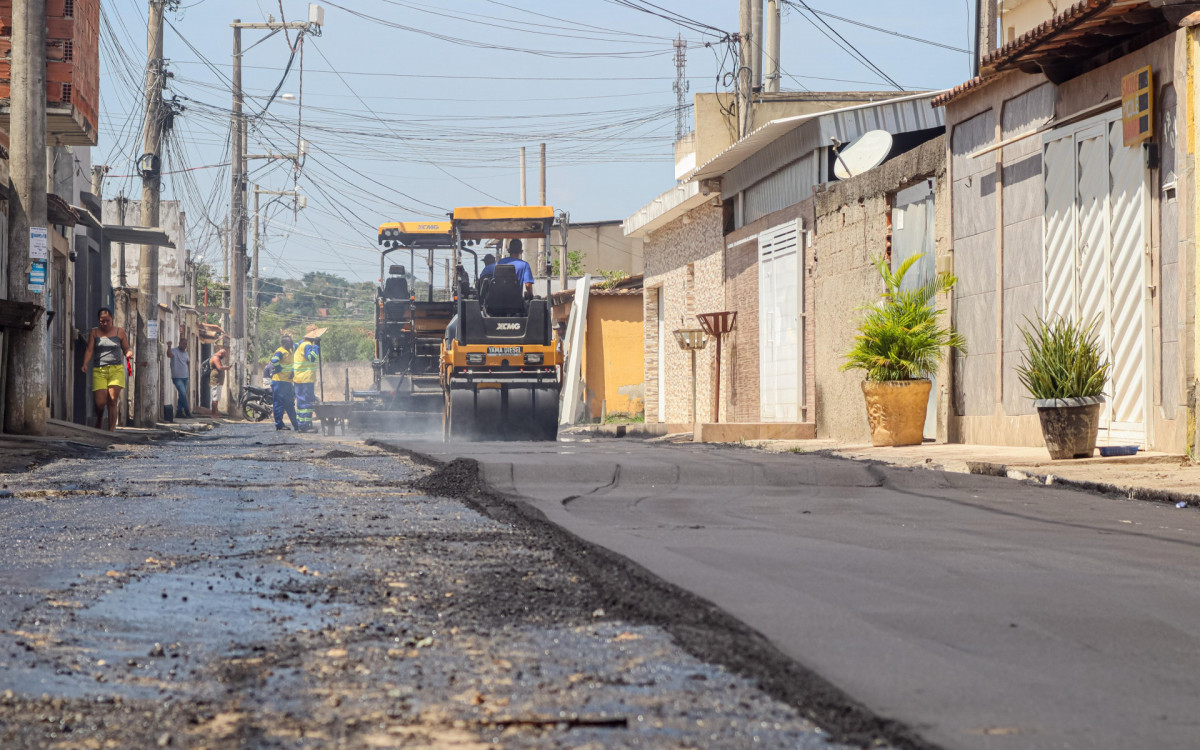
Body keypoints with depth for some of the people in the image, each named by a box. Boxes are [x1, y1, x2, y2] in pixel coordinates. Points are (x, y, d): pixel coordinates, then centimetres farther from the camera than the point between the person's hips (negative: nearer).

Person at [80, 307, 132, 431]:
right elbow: (89, 350, -1)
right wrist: (85, 364, -17)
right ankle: (99, 419, 27)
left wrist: (129, 352, -13)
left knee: (112, 400, -12)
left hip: (116, 370, 0)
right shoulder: (94, 333, 8)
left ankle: (111, 430, -8)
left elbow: (126, 349, 12)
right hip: (99, 371, 0)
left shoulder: (119, 333, 8)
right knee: (100, 402, -7)